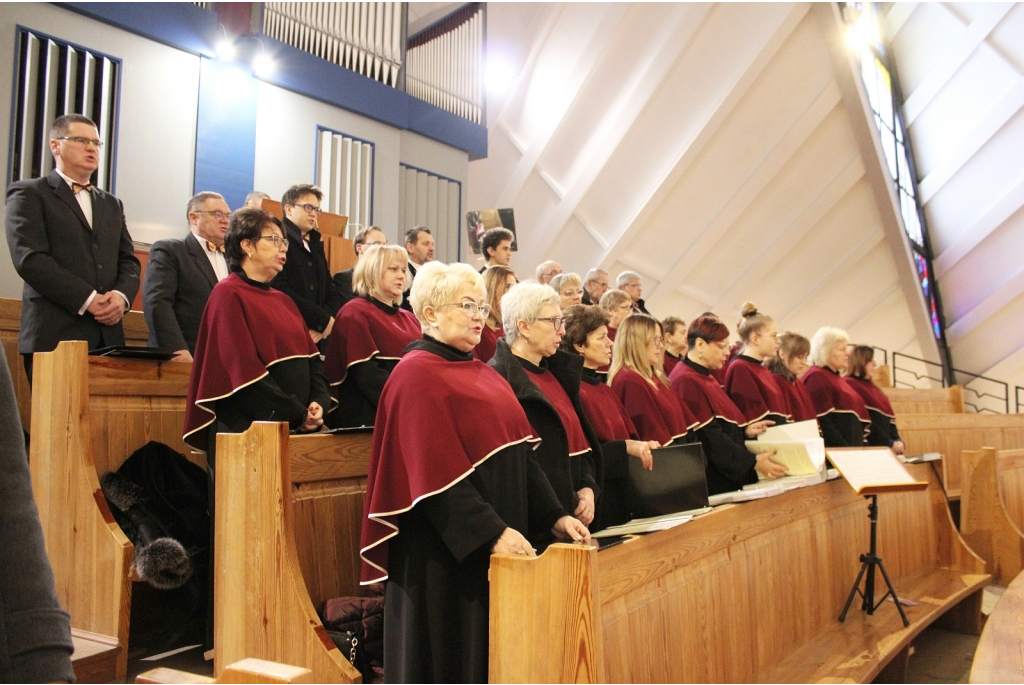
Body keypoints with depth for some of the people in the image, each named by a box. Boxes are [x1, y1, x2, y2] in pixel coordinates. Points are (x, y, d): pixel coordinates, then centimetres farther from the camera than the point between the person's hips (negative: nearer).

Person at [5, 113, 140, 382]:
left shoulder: (112, 204, 24)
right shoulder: (28, 194, 6)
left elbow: (129, 261, 16)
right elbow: (29, 259, -7)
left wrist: (122, 295, -6)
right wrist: (88, 300, -14)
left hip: (109, 336, 5)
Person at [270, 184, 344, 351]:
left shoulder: (316, 246, 22)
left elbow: (333, 294, 17)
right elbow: (279, 291, -16)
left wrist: (323, 327, -3)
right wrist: (323, 319, -10)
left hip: (319, 340, 7)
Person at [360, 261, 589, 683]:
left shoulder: (484, 375, 14)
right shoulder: (416, 375, -12)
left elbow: (522, 452, 11)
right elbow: (436, 472, -20)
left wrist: (554, 517, 1)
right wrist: (492, 533, -24)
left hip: (499, 550, 8)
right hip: (447, 555, -8)